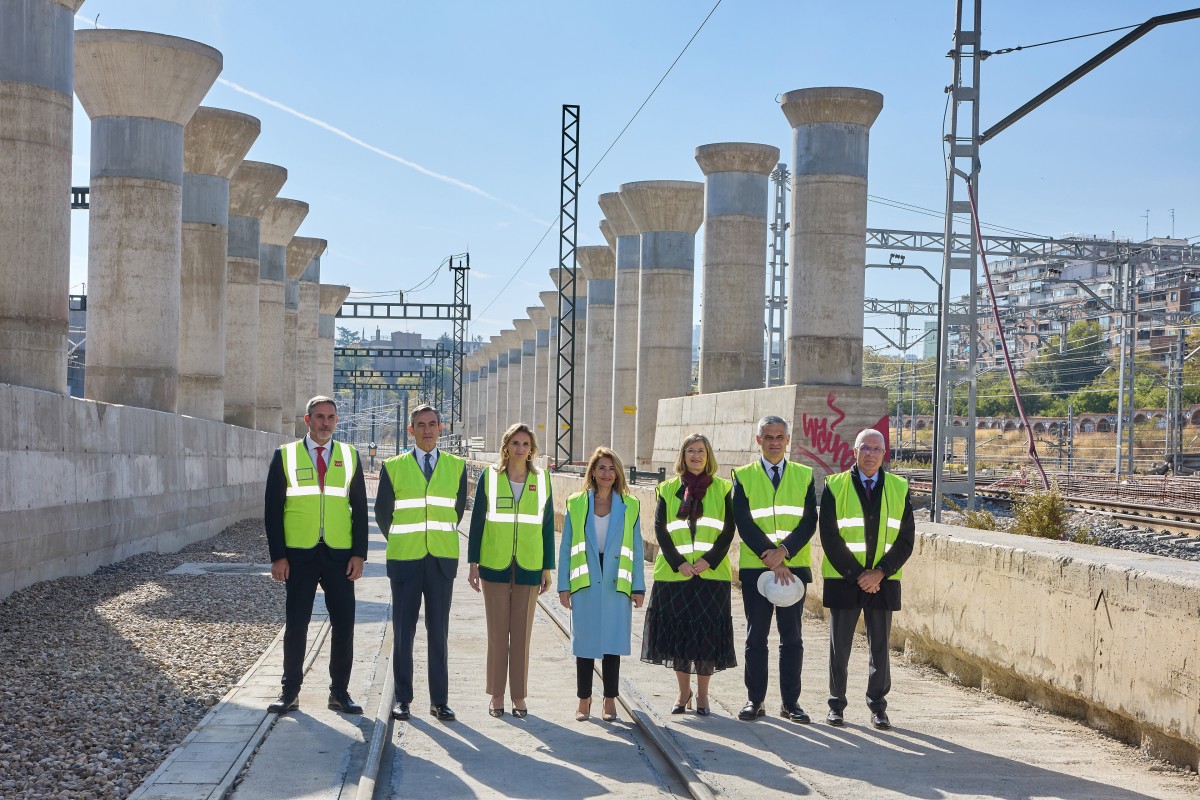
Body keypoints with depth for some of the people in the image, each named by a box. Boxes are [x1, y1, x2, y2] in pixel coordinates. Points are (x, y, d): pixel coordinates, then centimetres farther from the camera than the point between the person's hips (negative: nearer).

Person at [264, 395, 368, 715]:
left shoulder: (350, 456, 8)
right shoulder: (285, 456, 3)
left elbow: (359, 509, 7)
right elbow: (272, 509, 1)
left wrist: (359, 554, -1)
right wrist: (277, 555, -6)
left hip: (340, 555, 1)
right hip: (299, 554, -1)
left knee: (344, 625, 2)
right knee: (296, 625, 3)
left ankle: (339, 692, 13)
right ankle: (290, 692, 12)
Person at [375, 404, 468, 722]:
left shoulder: (456, 466, 6)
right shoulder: (393, 467, 2)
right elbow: (382, 512, 10)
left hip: (442, 561, 1)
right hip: (405, 560, -1)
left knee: (438, 632, 4)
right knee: (403, 632, 3)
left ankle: (439, 700, 9)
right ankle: (402, 698, 11)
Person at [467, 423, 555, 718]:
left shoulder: (542, 480, 5)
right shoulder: (489, 477, 2)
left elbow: (548, 526, 7)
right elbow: (477, 521, 4)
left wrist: (547, 568, 5)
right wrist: (473, 563, 0)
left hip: (528, 567, 1)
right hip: (495, 566, -1)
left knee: (522, 632, 4)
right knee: (497, 631, 3)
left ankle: (519, 696, 12)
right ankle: (496, 696, 12)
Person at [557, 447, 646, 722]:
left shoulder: (630, 506, 6)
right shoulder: (576, 504, 5)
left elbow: (636, 549, 7)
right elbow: (566, 547, 7)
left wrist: (638, 587, 2)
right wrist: (564, 586, 2)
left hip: (616, 584, 0)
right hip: (584, 584, 0)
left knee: (613, 642, 1)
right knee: (585, 641, 4)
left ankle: (610, 700, 11)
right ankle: (584, 699, 15)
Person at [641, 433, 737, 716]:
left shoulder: (722, 489, 7)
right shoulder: (668, 490, 9)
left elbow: (728, 530, 0)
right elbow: (660, 529, 2)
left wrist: (709, 560, -12)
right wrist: (678, 563, -10)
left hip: (711, 574, -1)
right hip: (674, 573, 1)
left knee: (707, 634, -1)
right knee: (677, 632, 3)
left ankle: (702, 695, 10)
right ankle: (684, 693, 15)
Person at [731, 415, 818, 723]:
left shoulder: (804, 475, 8)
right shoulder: (743, 476, 4)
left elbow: (809, 522, -1)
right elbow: (744, 524, -5)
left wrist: (783, 552, -15)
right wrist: (770, 560, -13)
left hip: (794, 567, 1)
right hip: (755, 568, -1)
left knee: (791, 637, 4)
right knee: (756, 637, 3)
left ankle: (790, 702, 11)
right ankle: (755, 700, 11)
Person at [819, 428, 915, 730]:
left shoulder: (899, 488, 6)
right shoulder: (835, 486, 1)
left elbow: (906, 539, 2)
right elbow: (830, 537, -4)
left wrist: (879, 573, -9)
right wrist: (856, 574, -10)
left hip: (883, 581, 1)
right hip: (843, 580, -1)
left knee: (880, 647, 4)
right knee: (839, 647, 5)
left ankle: (878, 708, 14)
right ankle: (836, 705, 17)